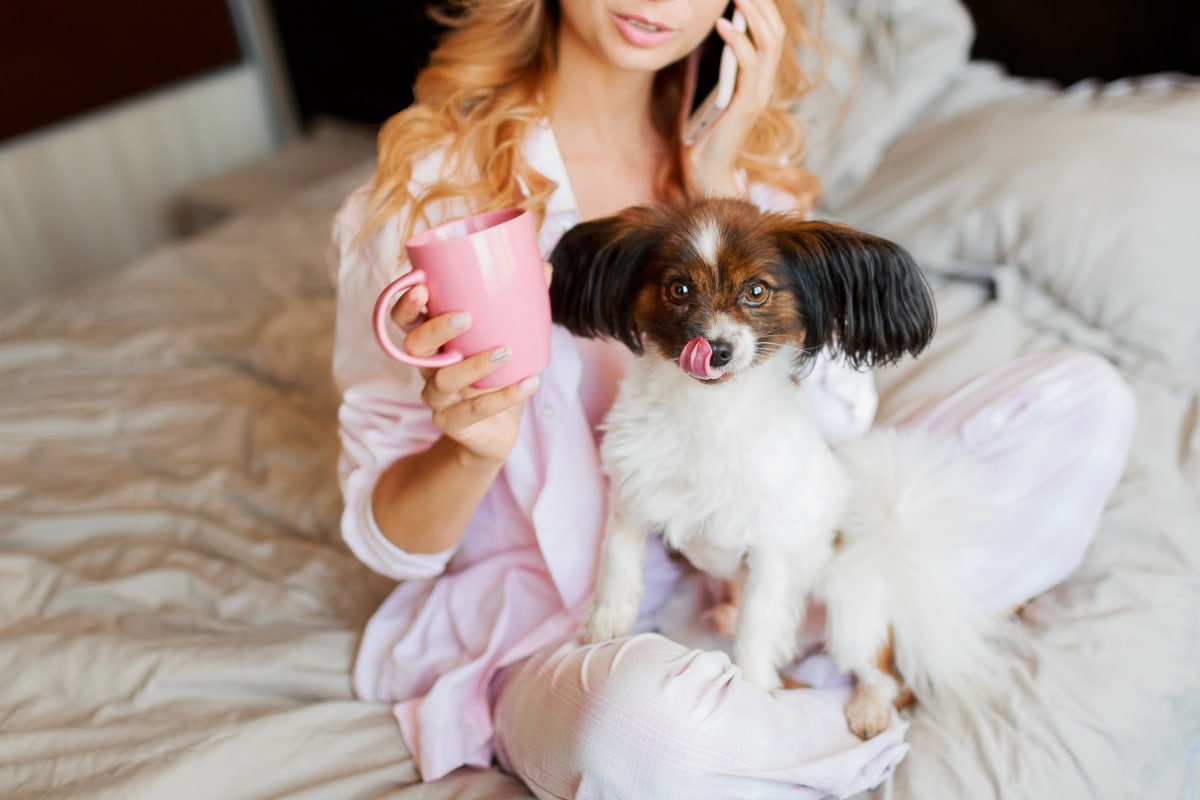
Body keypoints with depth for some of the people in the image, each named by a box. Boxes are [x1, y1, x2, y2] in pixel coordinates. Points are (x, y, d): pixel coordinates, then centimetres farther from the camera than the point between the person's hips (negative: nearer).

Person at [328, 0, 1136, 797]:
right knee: (642, 715, -41)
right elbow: (386, 531, -9)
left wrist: (720, 189, -14)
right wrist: (469, 450, -33)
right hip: (551, 619, -4)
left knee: (1084, 398, -5)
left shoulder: (737, 147, 3)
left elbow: (834, 421, -8)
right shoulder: (435, 176, -12)